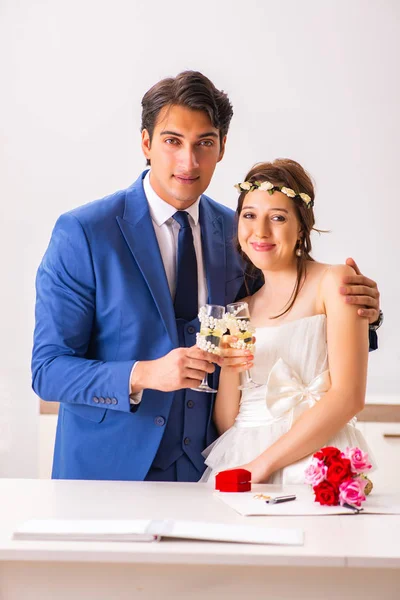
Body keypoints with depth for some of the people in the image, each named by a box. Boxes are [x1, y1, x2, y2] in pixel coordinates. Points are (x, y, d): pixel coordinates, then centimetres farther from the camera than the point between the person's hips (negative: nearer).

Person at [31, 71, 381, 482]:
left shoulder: (239, 233, 3)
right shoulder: (81, 233, -11)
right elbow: (48, 370, -13)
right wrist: (144, 375, -28)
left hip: (206, 470, 4)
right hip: (107, 468, -3)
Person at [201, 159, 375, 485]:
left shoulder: (333, 281, 0)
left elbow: (349, 397, -10)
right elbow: (225, 424, 12)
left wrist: (262, 464, -12)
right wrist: (228, 368, -7)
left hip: (311, 461, -4)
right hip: (237, 459, 4)